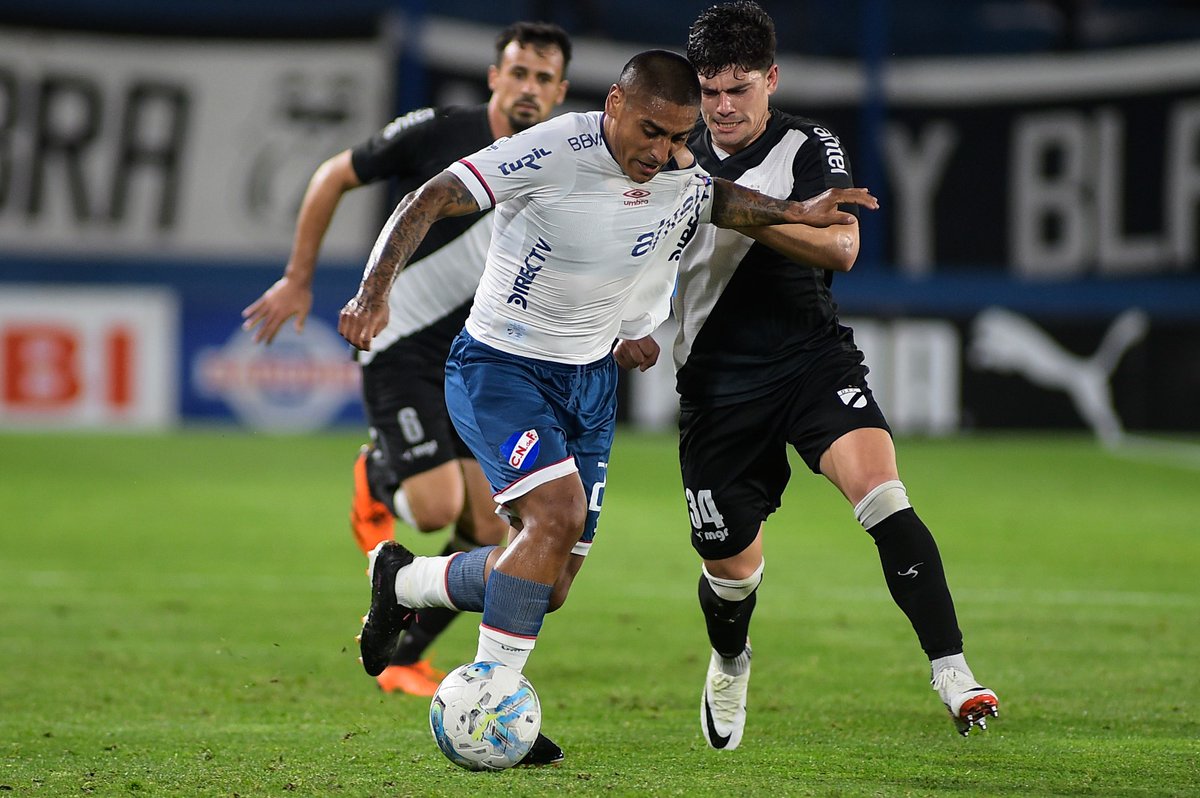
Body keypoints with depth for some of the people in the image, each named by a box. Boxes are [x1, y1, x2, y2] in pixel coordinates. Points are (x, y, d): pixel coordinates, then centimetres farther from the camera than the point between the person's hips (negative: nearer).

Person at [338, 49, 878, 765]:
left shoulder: (685, 182, -5)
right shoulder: (552, 153, -23)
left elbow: (720, 199, 19)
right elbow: (429, 202, -24)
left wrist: (796, 213, 0)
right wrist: (376, 292, -37)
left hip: (591, 377, 7)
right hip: (498, 365, -6)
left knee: (550, 589, 5)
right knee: (558, 512, -29)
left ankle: (403, 581, 32)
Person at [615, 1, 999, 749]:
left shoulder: (809, 147, -5)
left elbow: (841, 246, -21)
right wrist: (633, 325, 4)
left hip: (814, 357, -3)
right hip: (718, 380, 3)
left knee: (880, 488, -27)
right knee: (730, 565, 8)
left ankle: (954, 676, -29)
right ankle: (730, 662, 44)